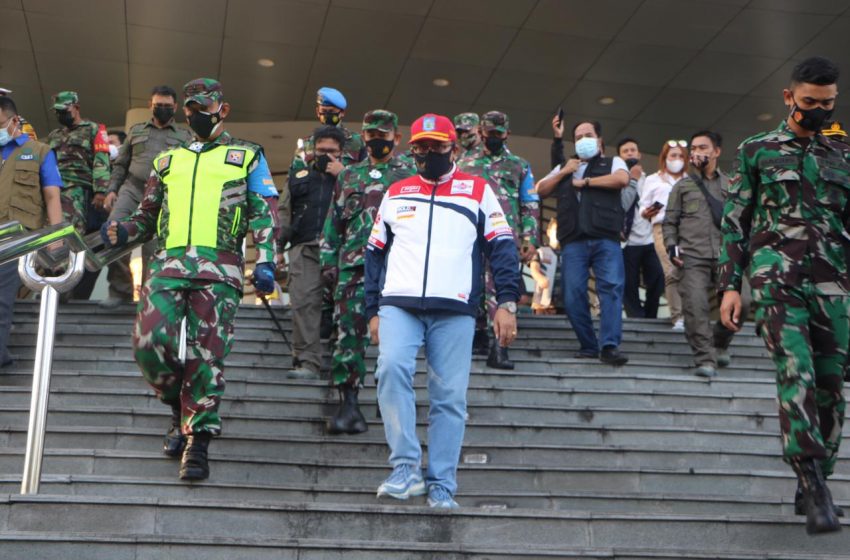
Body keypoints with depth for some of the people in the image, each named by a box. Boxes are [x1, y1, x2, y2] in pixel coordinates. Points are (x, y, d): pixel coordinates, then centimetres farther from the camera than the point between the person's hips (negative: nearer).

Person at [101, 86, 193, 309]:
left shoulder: (184, 137, 14)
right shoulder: (136, 131, 19)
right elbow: (120, 164, 18)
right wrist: (112, 190, 6)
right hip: (131, 189, 1)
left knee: (153, 248, -4)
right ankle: (120, 289, -10)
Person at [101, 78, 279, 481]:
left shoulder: (247, 157, 15)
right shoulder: (168, 161, 25)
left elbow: (264, 214, 8)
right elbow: (148, 215, 27)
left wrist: (264, 261, -6)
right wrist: (122, 231, 5)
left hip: (218, 270, -3)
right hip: (168, 265, 3)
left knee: (207, 356, -9)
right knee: (149, 343, -13)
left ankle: (197, 443, -1)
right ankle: (181, 408, 15)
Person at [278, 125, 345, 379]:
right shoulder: (299, 177, 25)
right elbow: (283, 209, 28)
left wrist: (342, 176, -3)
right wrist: (282, 233, 13)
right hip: (305, 248, 2)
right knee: (304, 301, -12)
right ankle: (308, 361, -15)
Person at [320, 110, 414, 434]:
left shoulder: (409, 177, 12)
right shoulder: (348, 176, 19)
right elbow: (333, 222, 18)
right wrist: (328, 262, 9)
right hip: (353, 265, 2)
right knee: (349, 332, -4)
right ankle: (348, 403, -2)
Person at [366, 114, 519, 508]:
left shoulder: (478, 191, 12)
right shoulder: (395, 193, 19)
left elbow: (502, 249, 7)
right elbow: (375, 254, 19)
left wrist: (507, 302, -4)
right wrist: (373, 311, 12)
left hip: (455, 310, -1)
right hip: (398, 305, 1)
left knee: (449, 398, -3)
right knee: (391, 369, -22)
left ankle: (442, 485, 5)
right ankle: (406, 468, -15)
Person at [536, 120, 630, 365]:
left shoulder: (612, 163, 17)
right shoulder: (565, 168, 28)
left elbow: (622, 179, -6)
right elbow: (541, 190, 19)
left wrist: (585, 181, 0)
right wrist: (564, 172, 6)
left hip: (606, 239, -3)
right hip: (573, 241, 3)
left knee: (612, 288, -15)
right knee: (573, 295, -5)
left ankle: (610, 346, -19)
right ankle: (588, 346, 4)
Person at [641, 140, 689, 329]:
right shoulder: (653, 180, 20)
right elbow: (643, 208, 15)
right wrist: (647, 213, -7)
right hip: (663, 227, -1)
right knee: (672, 273, -15)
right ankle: (678, 317, -16)